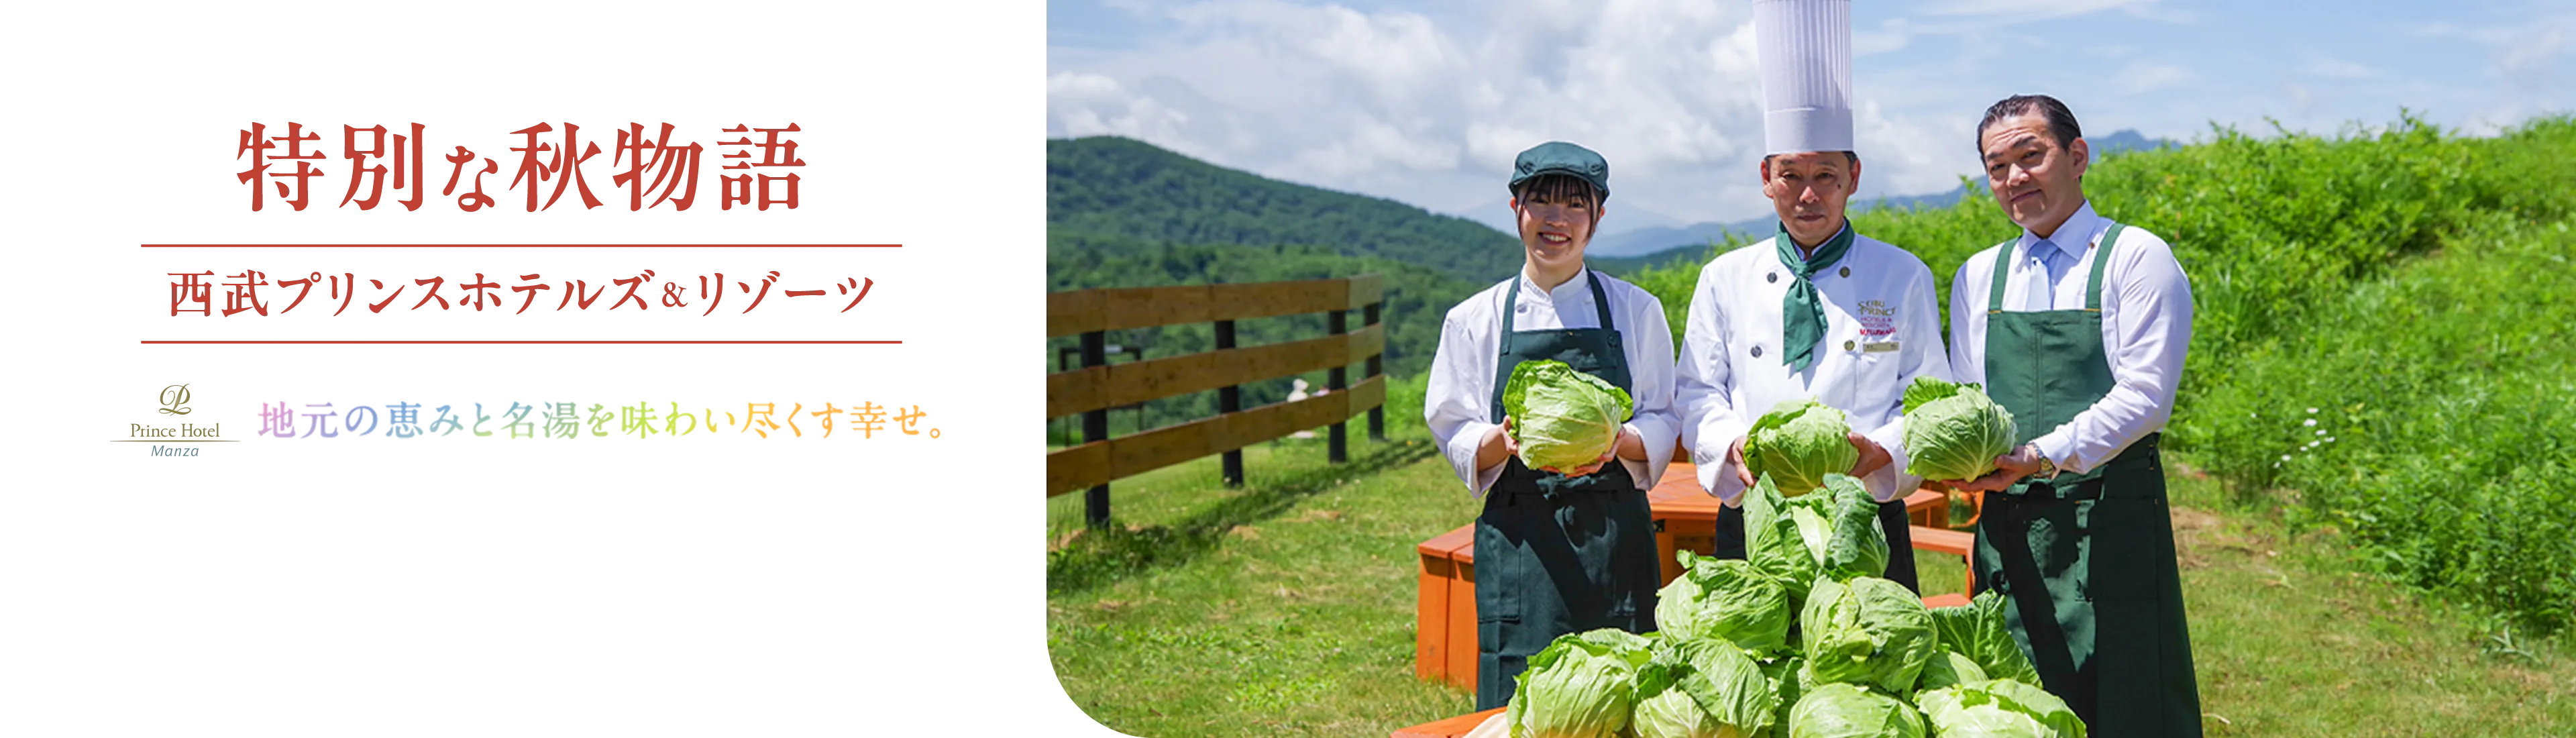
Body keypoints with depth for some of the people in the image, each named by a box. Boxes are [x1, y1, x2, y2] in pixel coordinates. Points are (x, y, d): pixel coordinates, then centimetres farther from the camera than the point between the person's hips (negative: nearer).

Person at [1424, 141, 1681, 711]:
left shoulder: (1635, 311, 6)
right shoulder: (1475, 319, 6)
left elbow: (1663, 425, 6)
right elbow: (1456, 438, 5)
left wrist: (1618, 442, -15)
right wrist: (1504, 441, -16)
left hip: (1615, 537, 0)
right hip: (1520, 538, 0)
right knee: (1518, 702, -2)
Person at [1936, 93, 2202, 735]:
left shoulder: (2136, 258, -1)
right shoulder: (1978, 277, 15)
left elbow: (2145, 396, -11)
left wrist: (2041, 455, -22)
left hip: (2109, 522, -4)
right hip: (2006, 526, 5)